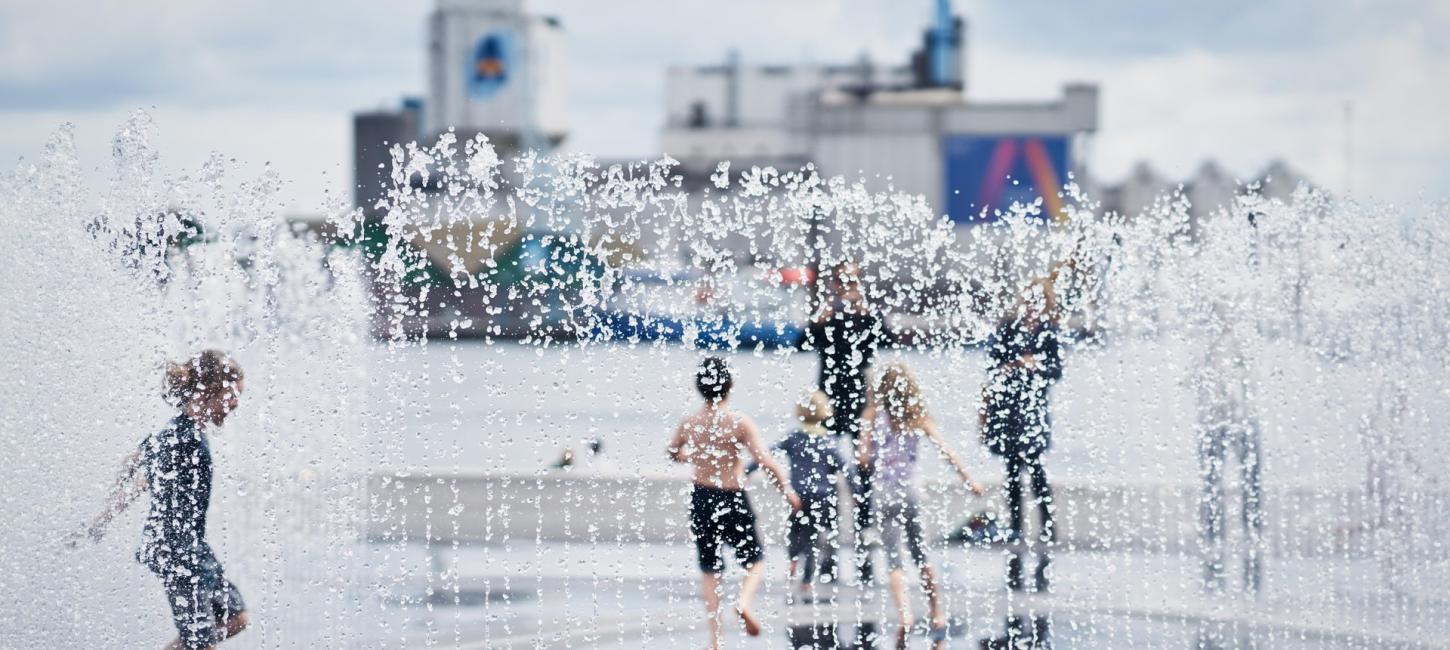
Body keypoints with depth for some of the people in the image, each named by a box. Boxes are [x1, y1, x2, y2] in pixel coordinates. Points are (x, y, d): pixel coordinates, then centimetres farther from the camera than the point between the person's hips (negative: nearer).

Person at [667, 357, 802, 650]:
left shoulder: (689, 424, -1)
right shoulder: (739, 422, -13)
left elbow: (673, 452, 18)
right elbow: (766, 462, -20)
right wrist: (787, 490, -7)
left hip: (701, 498, 3)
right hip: (733, 500, -3)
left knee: (709, 569, 15)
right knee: (755, 562, 15)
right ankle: (744, 602, -14)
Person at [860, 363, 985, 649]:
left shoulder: (875, 414, -3)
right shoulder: (918, 417, 3)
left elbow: (864, 457, -7)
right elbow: (945, 450, 0)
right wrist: (969, 479, 8)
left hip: (884, 494, -3)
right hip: (911, 492, 3)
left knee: (895, 561, -6)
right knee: (921, 557, 17)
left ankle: (904, 616, -26)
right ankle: (938, 618, 22)